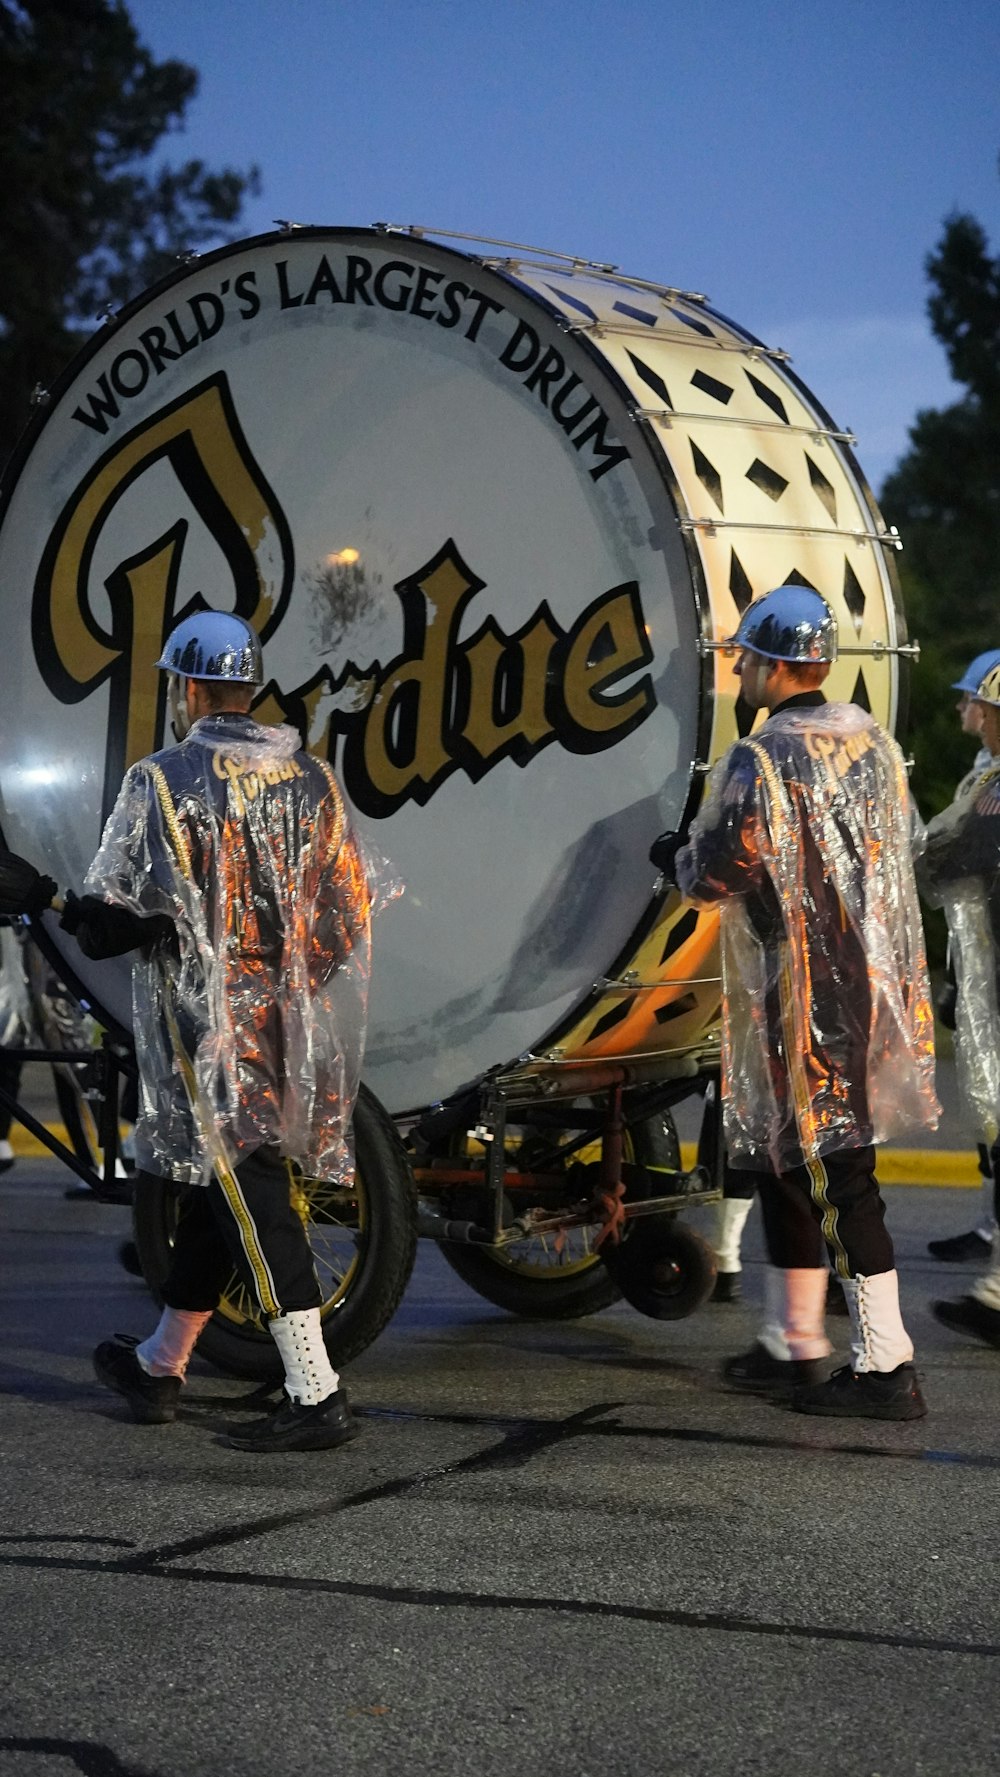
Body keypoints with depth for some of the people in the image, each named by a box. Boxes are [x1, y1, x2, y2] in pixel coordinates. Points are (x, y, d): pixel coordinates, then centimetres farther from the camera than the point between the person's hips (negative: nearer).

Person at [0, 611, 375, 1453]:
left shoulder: (161, 784, -10)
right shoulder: (313, 779, 7)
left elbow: (113, 915, -12)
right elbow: (350, 909, 9)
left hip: (209, 1022, -7)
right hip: (294, 1024, 7)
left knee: (246, 1192, -7)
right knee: (218, 1186, 16)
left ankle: (317, 1394, -11)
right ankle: (159, 1366, 30)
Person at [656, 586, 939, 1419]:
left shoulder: (762, 762, -17)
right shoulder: (872, 740, 10)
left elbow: (716, 873, -20)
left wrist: (683, 854, 4)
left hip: (804, 994, -9)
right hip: (875, 979, 9)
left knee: (832, 1171, -6)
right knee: (786, 1160, 18)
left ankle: (887, 1364, -4)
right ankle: (794, 1343, 26)